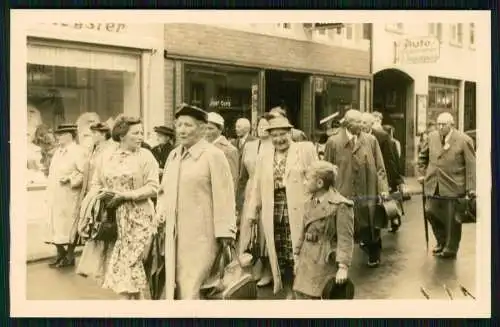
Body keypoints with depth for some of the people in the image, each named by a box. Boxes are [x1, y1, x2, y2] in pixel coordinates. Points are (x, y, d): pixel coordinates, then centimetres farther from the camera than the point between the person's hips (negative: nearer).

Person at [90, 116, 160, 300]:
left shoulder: (145, 156, -2)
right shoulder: (106, 157, 8)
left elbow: (152, 188, -9)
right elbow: (96, 184, 14)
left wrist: (124, 195, -18)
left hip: (137, 219, -3)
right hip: (112, 218, 4)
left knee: (130, 264, -4)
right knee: (121, 265, 7)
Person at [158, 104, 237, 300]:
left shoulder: (213, 155, -9)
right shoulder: (173, 155, 12)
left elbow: (223, 197, -10)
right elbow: (164, 190, 23)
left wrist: (224, 233, -11)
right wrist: (162, 212, 6)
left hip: (201, 235, -7)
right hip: (174, 234, 7)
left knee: (191, 288, -7)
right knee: (176, 286, 11)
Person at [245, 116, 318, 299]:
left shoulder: (306, 149, 1)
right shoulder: (264, 156, 13)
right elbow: (257, 185, 14)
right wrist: (253, 211, 11)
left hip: (298, 211, -4)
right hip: (272, 213, 4)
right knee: (279, 254, 8)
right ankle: (288, 292, 21)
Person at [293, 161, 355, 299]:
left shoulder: (341, 205, -13)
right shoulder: (310, 202, 12)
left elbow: (346, 238, -16)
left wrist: (343, 267, -22)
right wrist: (297, 256, 18)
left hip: (325, 264, -7)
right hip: (306, 264, 7)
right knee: (301, 295, 10)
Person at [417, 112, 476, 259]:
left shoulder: (464, 140, -10)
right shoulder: (432, 136, 5)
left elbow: (471, 166, -10)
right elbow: (423, 156, 22)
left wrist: (471, 189, -12)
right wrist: (422, 172, 14)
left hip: (453, 186, -5)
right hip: (433, 185, 5)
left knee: (452, 219, 5)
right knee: (430, 211, 5)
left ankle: (450, 249, 21)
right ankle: (441, 241, 28)